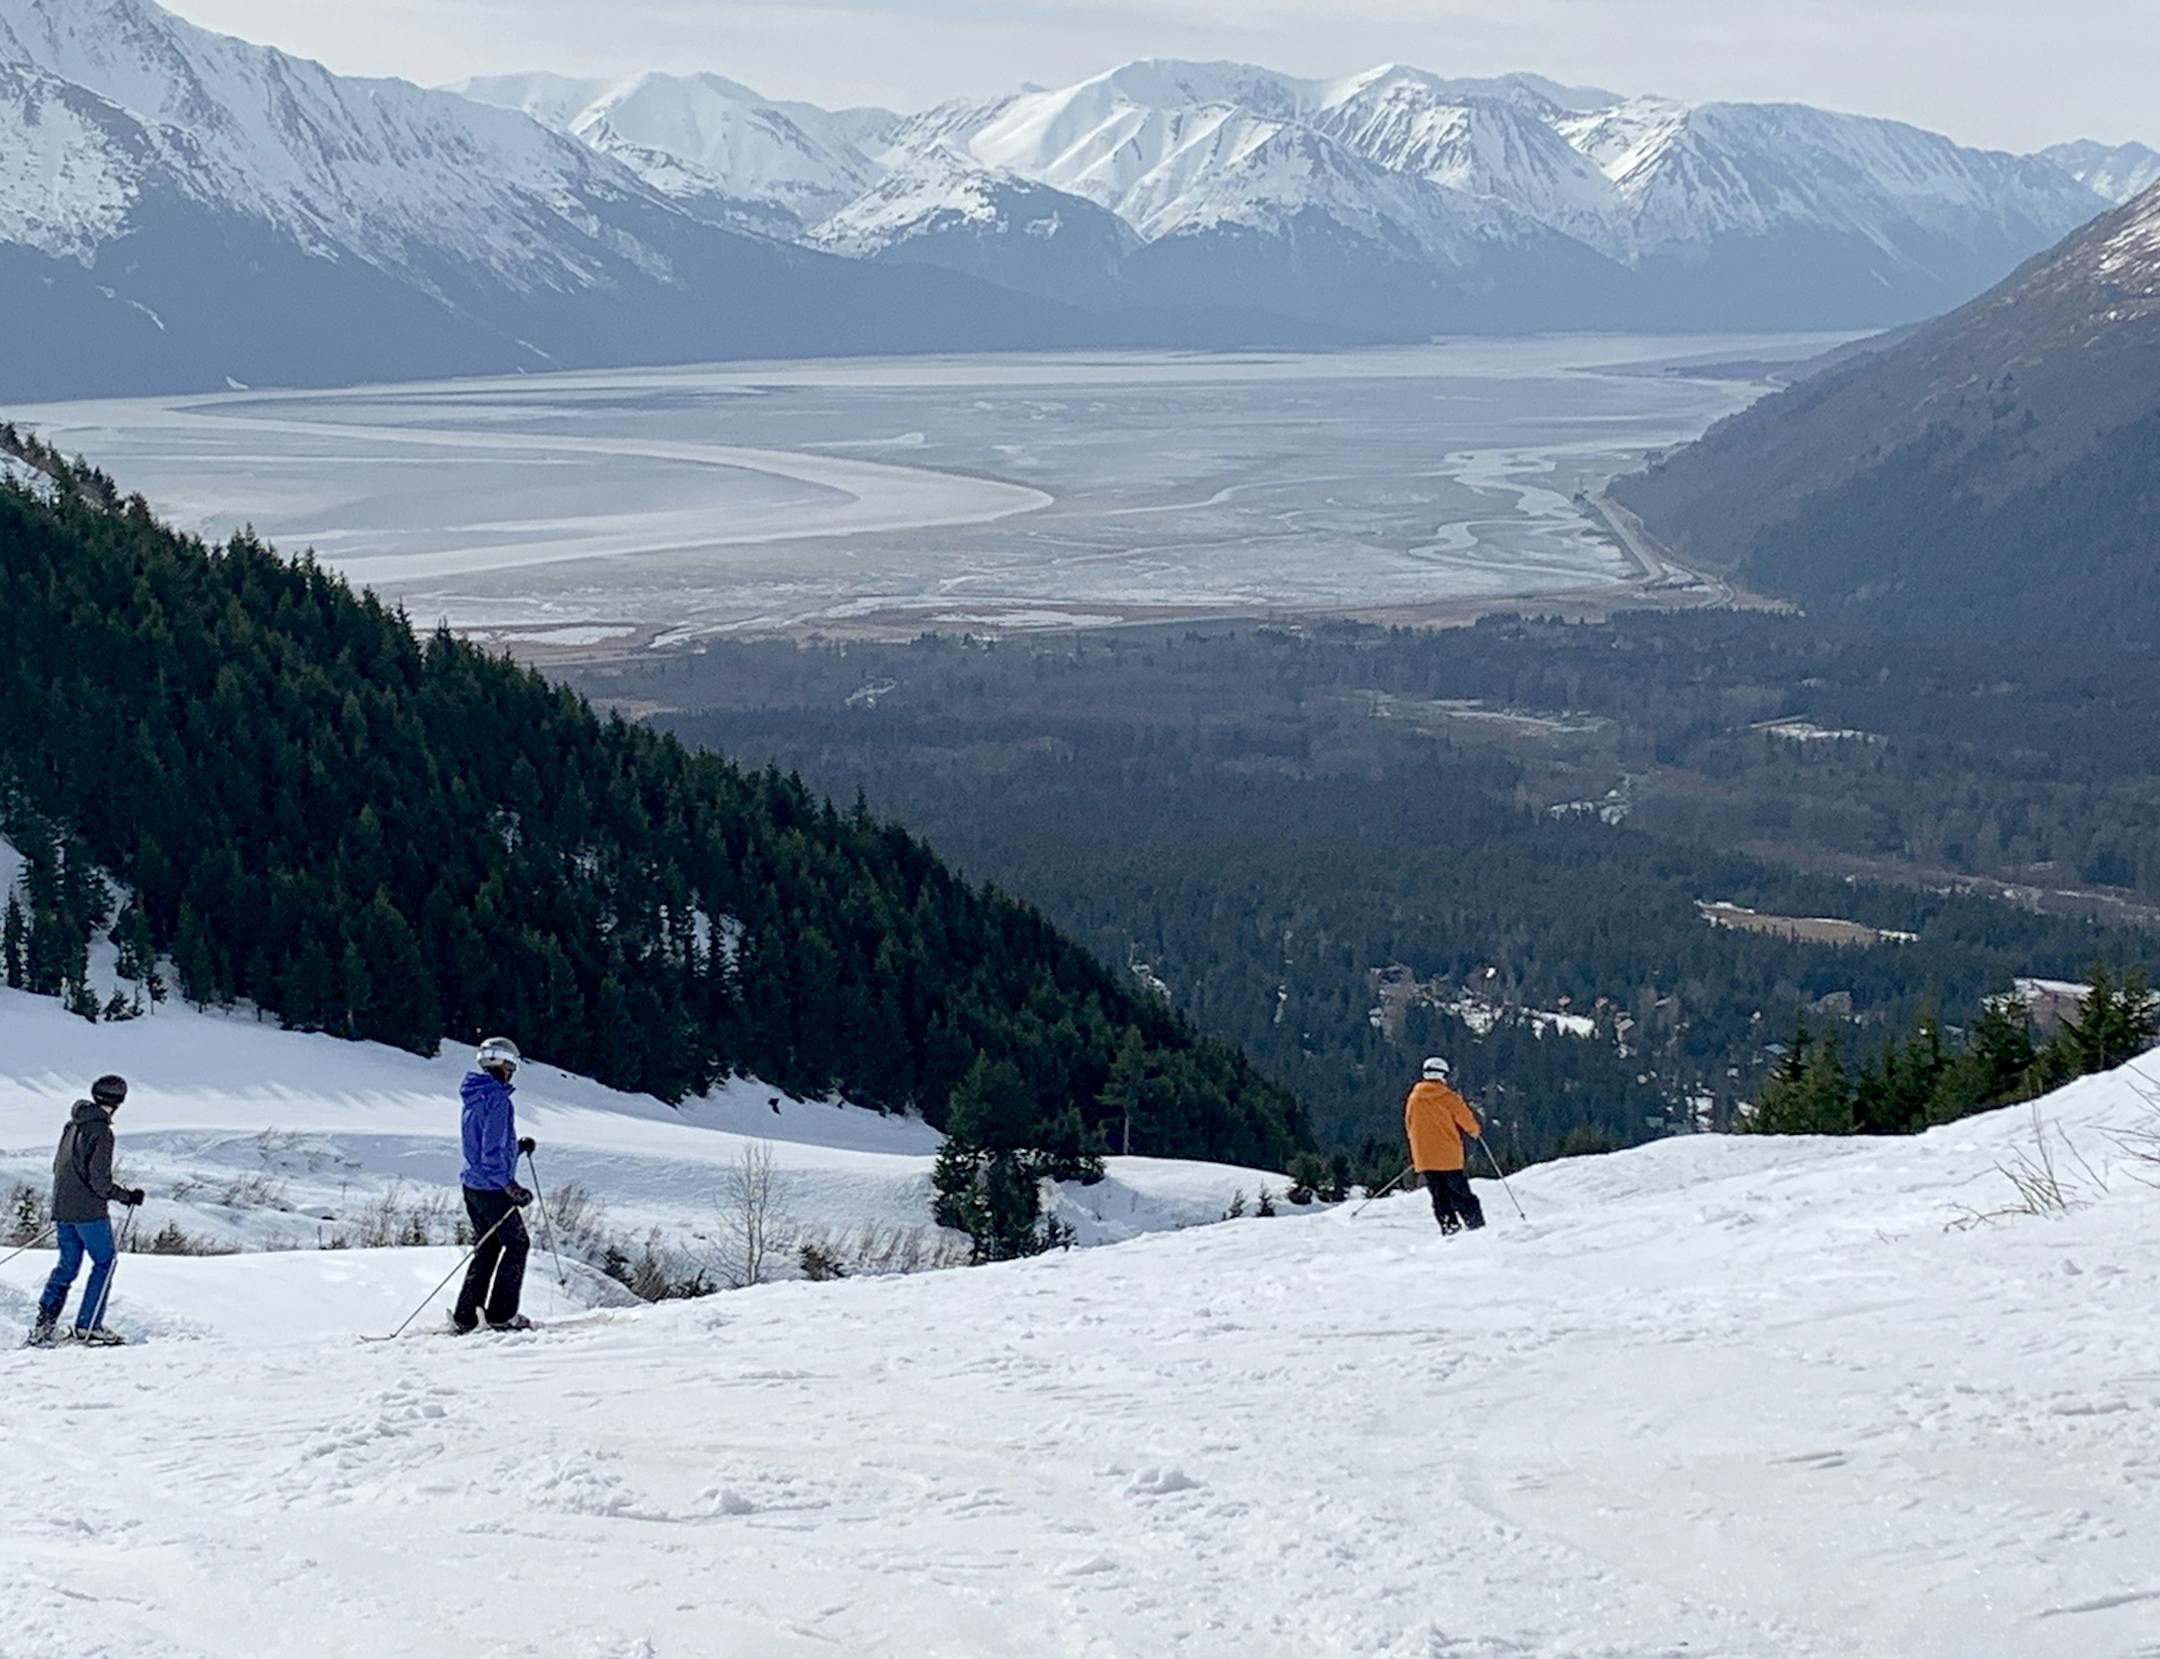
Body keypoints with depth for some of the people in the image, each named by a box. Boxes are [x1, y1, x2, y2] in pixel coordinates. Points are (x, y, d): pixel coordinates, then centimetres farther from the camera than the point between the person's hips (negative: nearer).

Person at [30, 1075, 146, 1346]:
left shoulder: (72, 1125, 10)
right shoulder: (101, 1131, -16)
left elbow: (58, 1167, 19)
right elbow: (100, 1181, -19)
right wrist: (127, 1196, -7)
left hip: (62, 1209, 8)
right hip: (89, 1211, -8)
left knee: (67, 1265, 15)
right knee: (104, 1263, 4)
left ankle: (44, 1323, 7)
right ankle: (88, 1325, 1)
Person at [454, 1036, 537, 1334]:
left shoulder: (474, 1099, 14)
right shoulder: (497, 1100, -16)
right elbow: (491, 1152, -23)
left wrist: (517, 1147, 19)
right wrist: (510, 1186, -22)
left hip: (473, 1185, 9)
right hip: (491, 1188, -9)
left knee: (488, 1248, 14)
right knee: (517, 1244, 1)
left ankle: (465, 1315, 11)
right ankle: (501, 1314, 0)